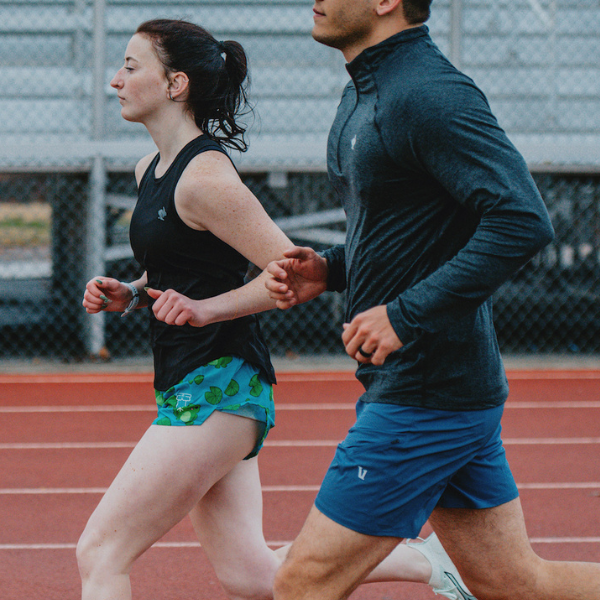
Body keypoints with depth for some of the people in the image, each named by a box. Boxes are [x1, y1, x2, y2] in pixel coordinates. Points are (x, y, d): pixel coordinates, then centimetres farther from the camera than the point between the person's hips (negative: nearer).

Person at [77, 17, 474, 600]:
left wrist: (206, 309, -21)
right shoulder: (151, 170, 13)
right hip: (199, 390, 10)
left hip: (215, 392, -10)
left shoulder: (204, 177, -16)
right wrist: (128, 294, 8)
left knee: (99, 553, -8)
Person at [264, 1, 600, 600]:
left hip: (424, 398, -10)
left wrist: (405, 316, -25)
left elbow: (522, 220, -27)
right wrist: (327, 269, 7)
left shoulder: (430, 95, -18)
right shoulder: (363, 93, 13)